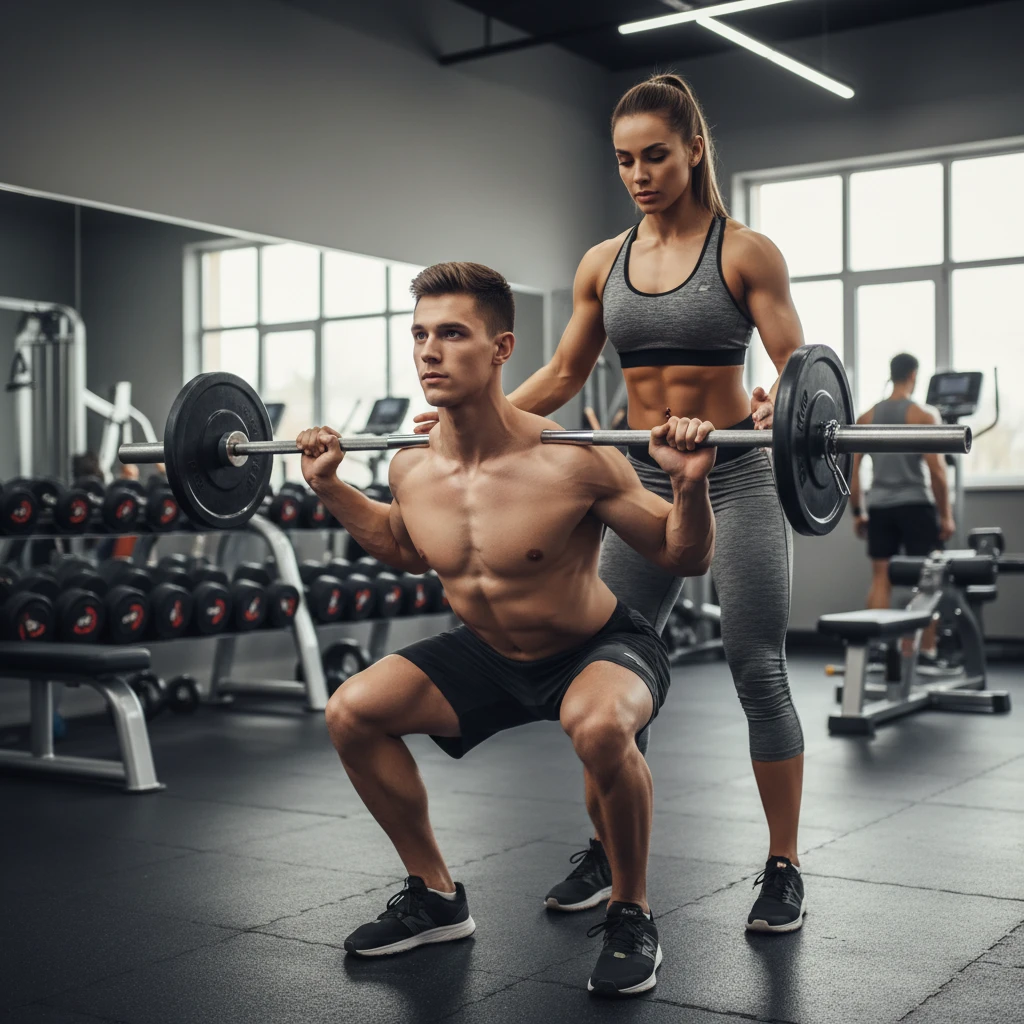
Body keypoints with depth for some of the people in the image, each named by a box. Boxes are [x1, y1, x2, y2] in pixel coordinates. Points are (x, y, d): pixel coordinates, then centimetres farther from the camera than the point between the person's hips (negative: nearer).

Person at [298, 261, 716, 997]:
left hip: (599, 649, -6)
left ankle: (632, 917, -10)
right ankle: (436, 896, 13)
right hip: (490, 655, 6)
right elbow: (408, 550, 14)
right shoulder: (413, 471, -11)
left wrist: (691, 484, -36)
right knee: (351, 712, -6)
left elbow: (684, 557, -17)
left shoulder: (570, 462, -28)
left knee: (598, 726, -39)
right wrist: (331, 489, 6)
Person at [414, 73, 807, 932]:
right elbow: (564, 375, 13)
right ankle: (609, 856, 20)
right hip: (644, 482, 5)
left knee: (760, 673, -3)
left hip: (736, 477, -4)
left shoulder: (746, 252, -5)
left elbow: (797, 364, -9)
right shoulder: (603, 264, 8)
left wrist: (776, 403, -32)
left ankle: (783, 870, 11)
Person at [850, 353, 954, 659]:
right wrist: (946, 515, -4)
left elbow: (851, 469, 6)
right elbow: (937, 472, -11)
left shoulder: (866, 417, 7)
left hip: (879, 507, 4)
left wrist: (857, 512, 13)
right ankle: (927, 653, 3)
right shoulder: (923, 417, -6)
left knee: (880, 579, 7)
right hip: (915, 506, -4)